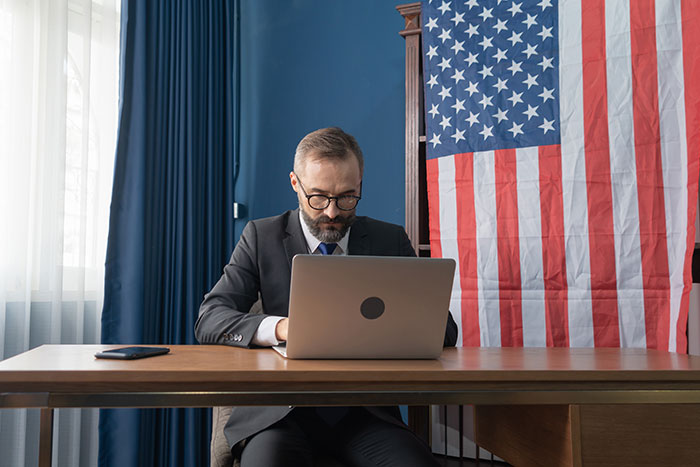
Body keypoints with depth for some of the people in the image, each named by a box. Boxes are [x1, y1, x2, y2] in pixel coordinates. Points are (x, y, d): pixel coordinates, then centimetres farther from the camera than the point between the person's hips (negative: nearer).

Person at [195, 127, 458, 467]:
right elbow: (208, 320, -4)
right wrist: (281, 327, -23)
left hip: (365, 411, 2)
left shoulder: (390, 241, 9)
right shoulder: (261, 236, 6)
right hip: (281, 412, -1)